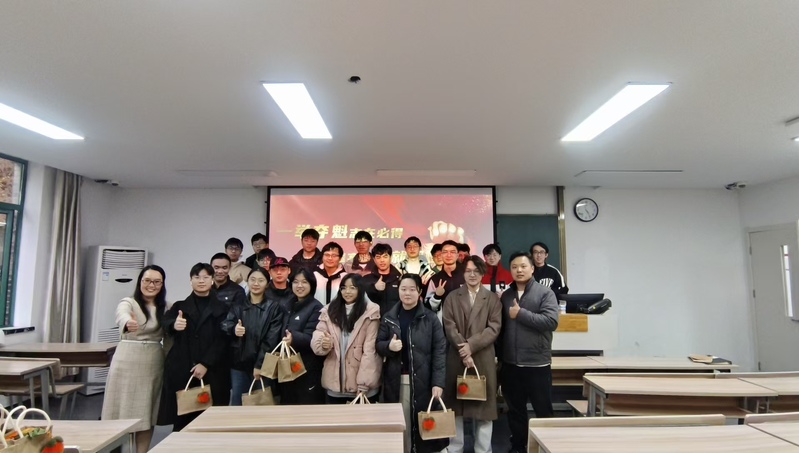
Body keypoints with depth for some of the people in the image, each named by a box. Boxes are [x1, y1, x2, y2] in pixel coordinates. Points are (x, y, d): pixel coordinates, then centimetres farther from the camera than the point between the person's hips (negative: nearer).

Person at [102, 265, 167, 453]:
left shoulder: (166, 308, 7)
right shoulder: (128, 302, -6)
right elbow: (122, 316, -31)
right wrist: (128, 323, -52)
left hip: (153, 365, 3)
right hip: (127, 364, -3)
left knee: (146, 415, 10)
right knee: (122, 412, 2)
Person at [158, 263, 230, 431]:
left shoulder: (221, 308, 7)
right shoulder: (179, 306, 11)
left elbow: (222, 340, -1)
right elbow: (165, 323, -9)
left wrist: (205, 364, -13)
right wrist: (174, 325, -32)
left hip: (212, 372, -1)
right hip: (181, 371, 1)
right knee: (182, 420, 0)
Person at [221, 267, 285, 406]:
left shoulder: (274, 307, -1)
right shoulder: (237, 306, 8)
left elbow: (271, 339, -7)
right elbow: (224, 327, -4)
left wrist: (260, 364, -13)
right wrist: (233, 329, -26)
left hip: (262, 365, -2)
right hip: (239, 364, 3)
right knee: (237, 403, 9)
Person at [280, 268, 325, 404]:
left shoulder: (316, 308, -10)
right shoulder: (288, 306, 13)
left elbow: (312, 338, -19)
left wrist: (294, 338, -37)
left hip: (308, 368, -7)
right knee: (288, 403, 12)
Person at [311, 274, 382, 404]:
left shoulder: (370, 312, -7)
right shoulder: (329, 310, 7)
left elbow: (370, 349, -10)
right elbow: (318, 336, 1)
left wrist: (364, 384, -14)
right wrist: (323, 343, -22)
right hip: (335, 381, 3)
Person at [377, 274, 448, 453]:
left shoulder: (430, 318, -4)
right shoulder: (389, 317, 5)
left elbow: (439, 351, -7)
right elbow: (378, 344, 6)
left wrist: (438, 382, -14)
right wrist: (388, 346, -17)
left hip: (421, 379, -2)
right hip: (395, 379, 2)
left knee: (422, 420, 4)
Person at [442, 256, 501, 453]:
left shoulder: (492, 298, 6)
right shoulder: (452, 297, 8)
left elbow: (494, 328, -4)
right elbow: (449, 327, -1)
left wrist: (471, 345, -15)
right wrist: (463, 351, -13)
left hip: (483, 359, -1)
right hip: (456, 358, 1)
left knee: (484, 405, 5)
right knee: (455, 406, 8)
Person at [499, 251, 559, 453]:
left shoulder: (545, 293, -4)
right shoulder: (505, 295, 8)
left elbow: (551, 322, -18)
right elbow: (500, 327, 11)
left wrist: (521, 314, -18)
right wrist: (500, 357, 9)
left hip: (537, 364, -4)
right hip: (510, 364, 4)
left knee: (543, 410, 9)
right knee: (515, 410, 15)